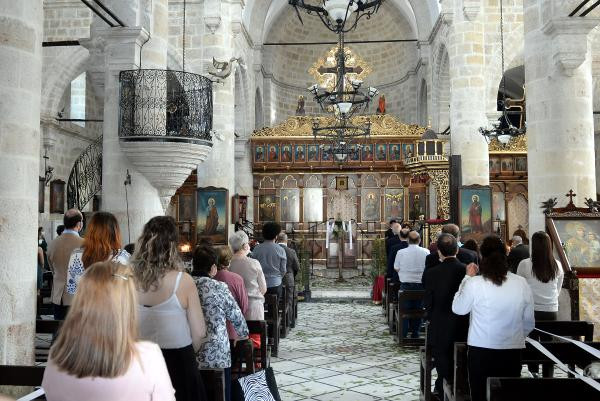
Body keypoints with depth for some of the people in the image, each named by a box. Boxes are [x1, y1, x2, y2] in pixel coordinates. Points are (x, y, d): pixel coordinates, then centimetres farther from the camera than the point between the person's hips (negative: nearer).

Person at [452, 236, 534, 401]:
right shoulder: (522, 284, -4)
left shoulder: (474, 283, -13)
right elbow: (529, 323, 6)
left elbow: (458, 308, 4)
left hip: (480, 352, -2)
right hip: (512, 353, 3)